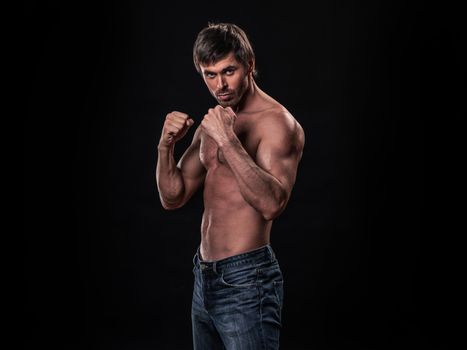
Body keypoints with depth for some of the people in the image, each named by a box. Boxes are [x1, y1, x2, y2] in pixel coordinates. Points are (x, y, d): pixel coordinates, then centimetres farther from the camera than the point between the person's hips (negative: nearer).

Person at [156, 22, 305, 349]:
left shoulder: (277, 122, -12)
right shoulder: (212, 124, 12)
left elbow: (272, 204, -26)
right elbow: (173, 197, 10)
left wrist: (228, 140, -29)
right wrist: (166, 145, -5)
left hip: (246, 280, -8)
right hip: (205, 278, 8)